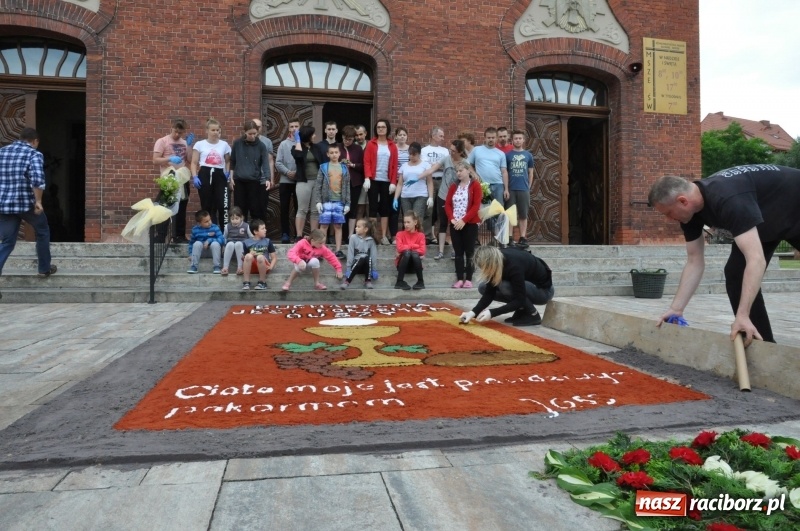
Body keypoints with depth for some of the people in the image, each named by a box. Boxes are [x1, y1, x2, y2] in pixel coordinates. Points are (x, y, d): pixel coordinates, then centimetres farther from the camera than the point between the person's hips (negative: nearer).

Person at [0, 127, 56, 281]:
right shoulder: (34, 154, -5)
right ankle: (44, 269, 29)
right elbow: (37, 179, -23)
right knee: (43, 233, 20)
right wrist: (38, 201, -17)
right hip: (26, 204, -4)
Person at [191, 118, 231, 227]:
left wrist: (227, 172, 1)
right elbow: (194, 163, 4)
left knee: (222, 205, -9)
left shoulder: (224, 145, 9)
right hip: (204, 175, -1)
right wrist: (194, 177, -9)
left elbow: (228, 161, 19)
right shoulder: (200, 144, 4)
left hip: (219, 176, 1)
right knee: (207, 206, 4)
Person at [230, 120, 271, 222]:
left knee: (256, 209, 0)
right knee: (240, 209, 6)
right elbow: (232, 162, 9)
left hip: (255, 181, -1)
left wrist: (267, 179, -23)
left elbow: (265, 163, -9)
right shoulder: (237, 143, 1)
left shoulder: (261, 145, -3)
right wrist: (231, 178, 5)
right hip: (239, 180, 1)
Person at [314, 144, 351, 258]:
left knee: (338, 226, 4)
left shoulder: (344, 168, 9)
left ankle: (338, 250, 8)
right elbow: (318, 186, 0)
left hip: (339, 201, 2)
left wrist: (347, 203, 2)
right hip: (326, 201, -2)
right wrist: (318, 201, -7)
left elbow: (347, 187, 8)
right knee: (324, 225, -1)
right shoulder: (323, 167, 3)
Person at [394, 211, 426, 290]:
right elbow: (400, 248, -13)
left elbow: (422, 251, -12)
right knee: (406, 253, -32)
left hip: (414, 265, 0)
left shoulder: (420, 235, 4)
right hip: (403, 264, 0)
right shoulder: (400, 234, 4)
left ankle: (420, 282, -24)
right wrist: (414, 246, -11)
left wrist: (406, 248, -12)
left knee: (415, 254, -33)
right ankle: (399, 282, -30)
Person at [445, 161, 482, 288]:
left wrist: (464, 220, -17)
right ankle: (459, 279, 7)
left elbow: (476, 205, -10)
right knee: (458, 252, 4)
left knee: (469, 252, 1)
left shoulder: (475, 185, -2)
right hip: (455, 224, 4)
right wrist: (452, 219, -10)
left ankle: (468, 279, 5)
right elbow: (447, 204, 7)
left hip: (470, 224, -4)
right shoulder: (453, 186, 12)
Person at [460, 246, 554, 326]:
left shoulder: (514, 265, -35)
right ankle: (522, 311, 3)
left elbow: (519, 300, -32)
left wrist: (492, 313, -35)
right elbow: (489, 292, -10)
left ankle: (533, 315, -13)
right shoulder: (497, 259, -14)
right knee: (483, 287, -5)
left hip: (543, 290, -8)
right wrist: (474, 312, -22)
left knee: (505, 286, -33)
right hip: (526, 283, 8)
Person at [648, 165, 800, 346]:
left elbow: (756, 259, -47)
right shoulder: (689, 209, -16)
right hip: (766, 220, 7)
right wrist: (676, 308, -12)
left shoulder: (727, 199, -42)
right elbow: (694, 262, -9)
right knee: (736, 274, -4)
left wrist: (742, 315, -50)